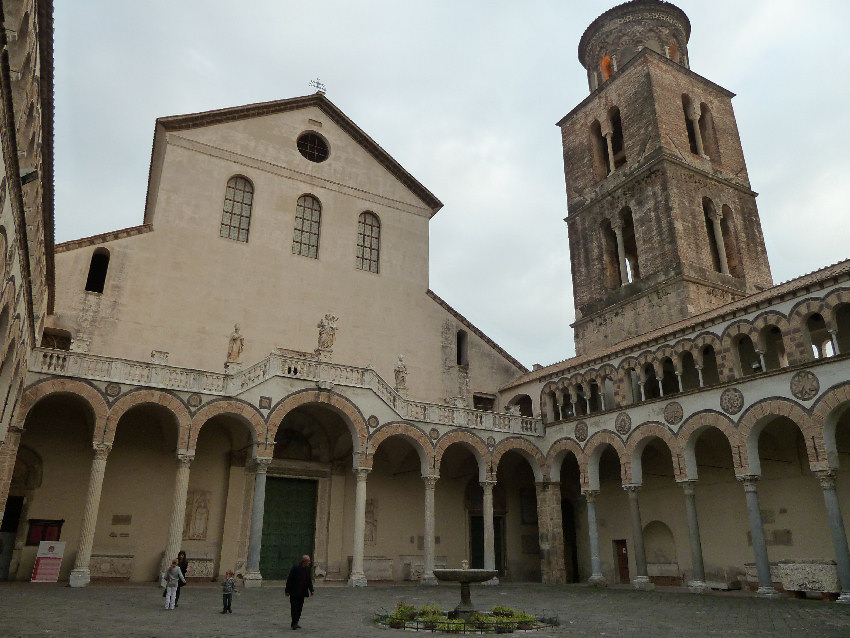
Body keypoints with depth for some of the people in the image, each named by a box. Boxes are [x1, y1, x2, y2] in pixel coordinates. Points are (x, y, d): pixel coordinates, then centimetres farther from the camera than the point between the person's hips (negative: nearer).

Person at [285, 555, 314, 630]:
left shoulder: (307, 569, 5)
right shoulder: (295, 568, -15)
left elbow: (309, 580, 12)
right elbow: (289, 580, -12)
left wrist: (311, 590, 5)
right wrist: (287, 590, -11)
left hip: (302, 593, 6)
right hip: (294, 593, -6)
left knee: (299, 608, 9)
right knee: (294, 608, -4)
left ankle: (295, 623, 19)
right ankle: (294, 623, 4)